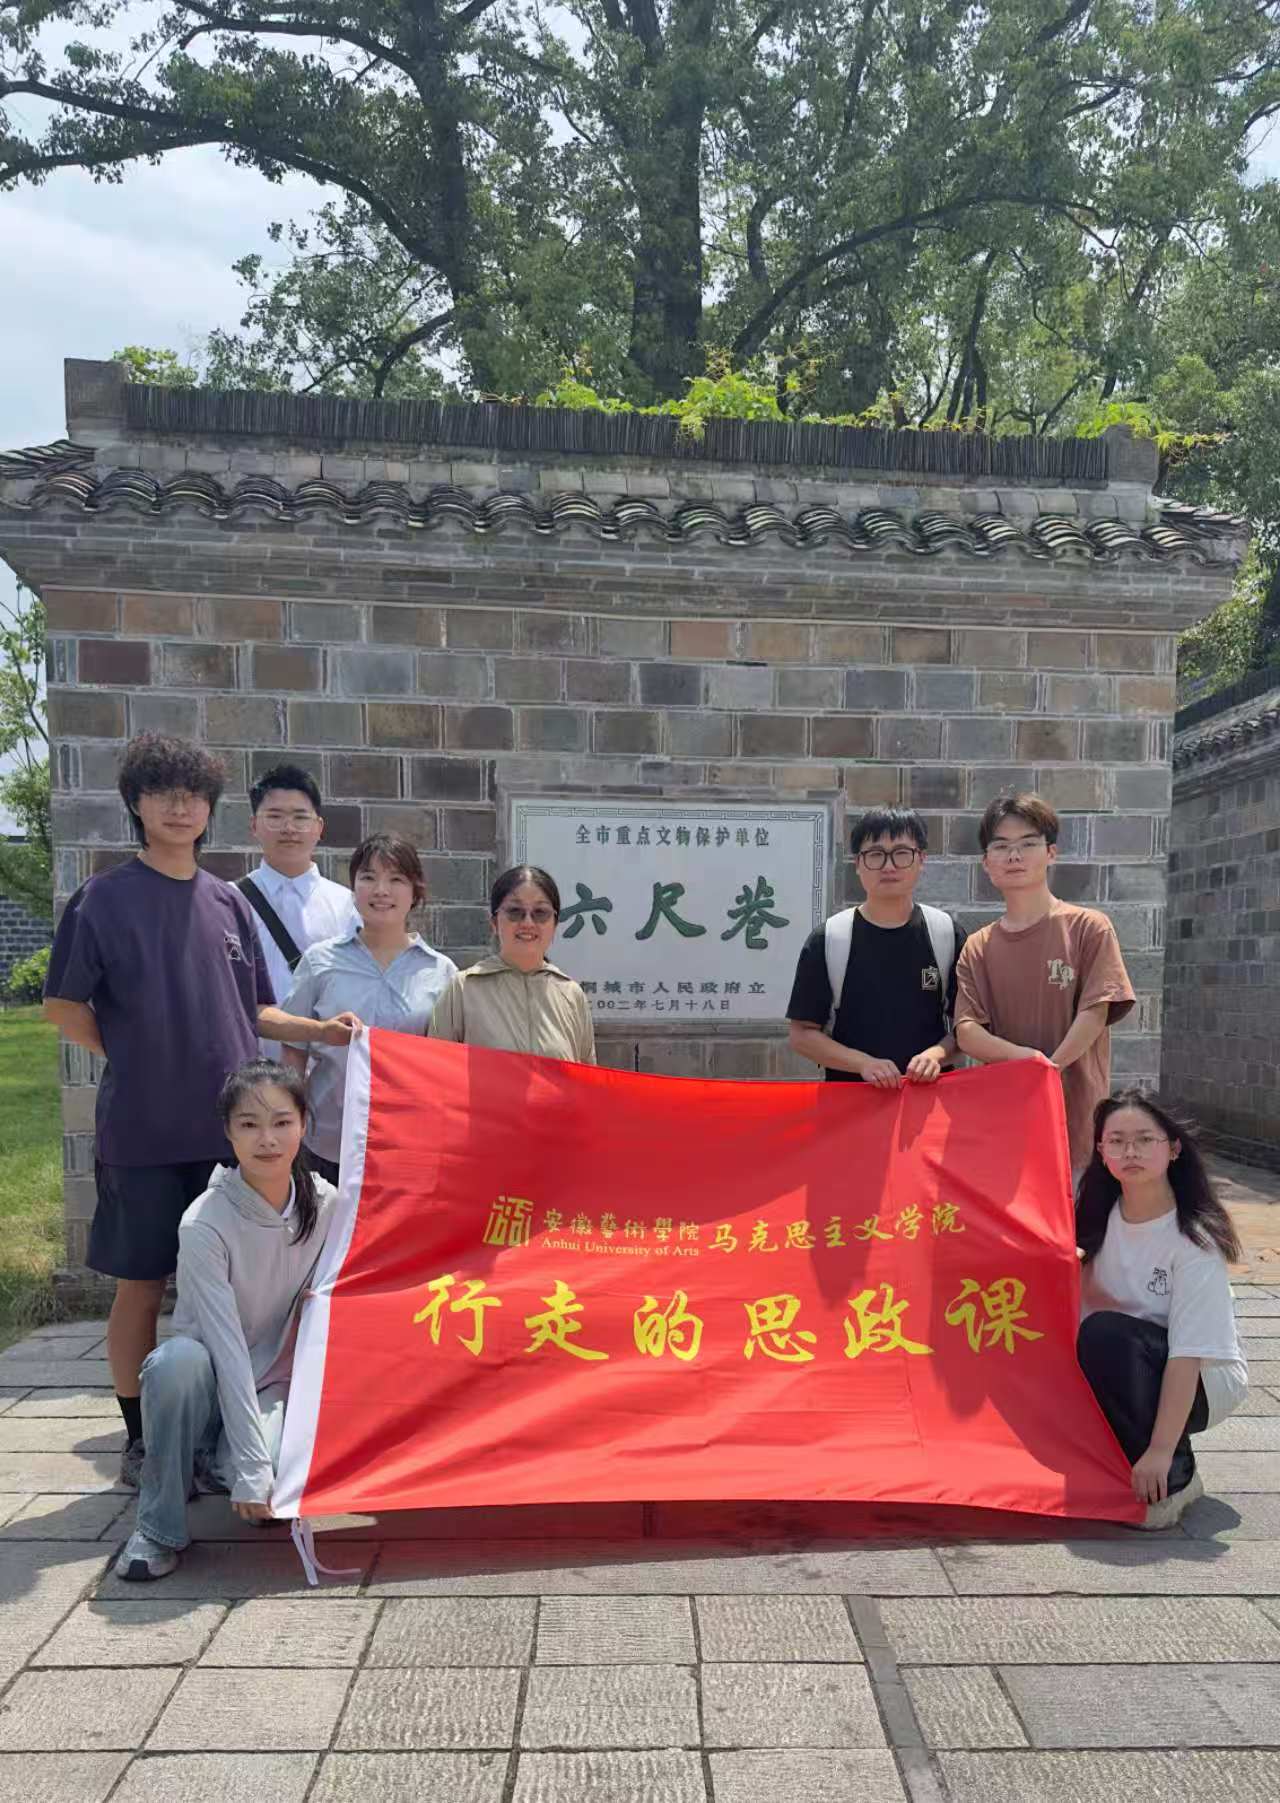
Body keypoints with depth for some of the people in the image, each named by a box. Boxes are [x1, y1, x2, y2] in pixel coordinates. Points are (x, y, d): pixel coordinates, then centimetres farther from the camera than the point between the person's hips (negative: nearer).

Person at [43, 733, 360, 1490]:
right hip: (142, 1131, -4)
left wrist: (320, 1030, -2)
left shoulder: (228, 903, 8)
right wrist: (139, 1059, -4)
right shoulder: (104, 900, -4)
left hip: (229, 1128, 4)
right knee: (142, 1284, 7)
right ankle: (141, 1441, 23)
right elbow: (65, 1007, 0)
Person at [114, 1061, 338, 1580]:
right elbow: (227, 1347, -27)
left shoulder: (324, 1204, -11)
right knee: (179, 1358, -37)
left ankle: (213, 1463, 10)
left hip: (277, 1382, 3)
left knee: (285, 1477, -28)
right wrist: (252, 1469, -29)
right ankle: (158, 1527, -14)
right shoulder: (205, 1223, -23)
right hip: (211, 1379, -3)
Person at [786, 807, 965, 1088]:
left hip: (930, 1091, 0)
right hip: (849, 1093, 0)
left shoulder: (948, 934, 3)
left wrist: (937, 1053, -12)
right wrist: (865, 1063, -13)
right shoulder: (827, 940, -1)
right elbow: (802, 1034, -1)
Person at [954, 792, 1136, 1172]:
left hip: (1077, 1117, -2)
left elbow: (1095, 1013, -7)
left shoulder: (1089, 928, 0)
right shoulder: (977, 948, 8)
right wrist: (1023, 1056, -19)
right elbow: (966, 1032, -2)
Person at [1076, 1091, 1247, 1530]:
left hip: (1203, 1381, -6)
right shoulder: (1098, 1219, -4)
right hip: (1122, 1370, 6)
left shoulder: (1193, 1240, -21)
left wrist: (1161, 1451, -30)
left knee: (1106, 1333, -32)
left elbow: (1187, 1354, -26)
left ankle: (1174, 1478, -15)